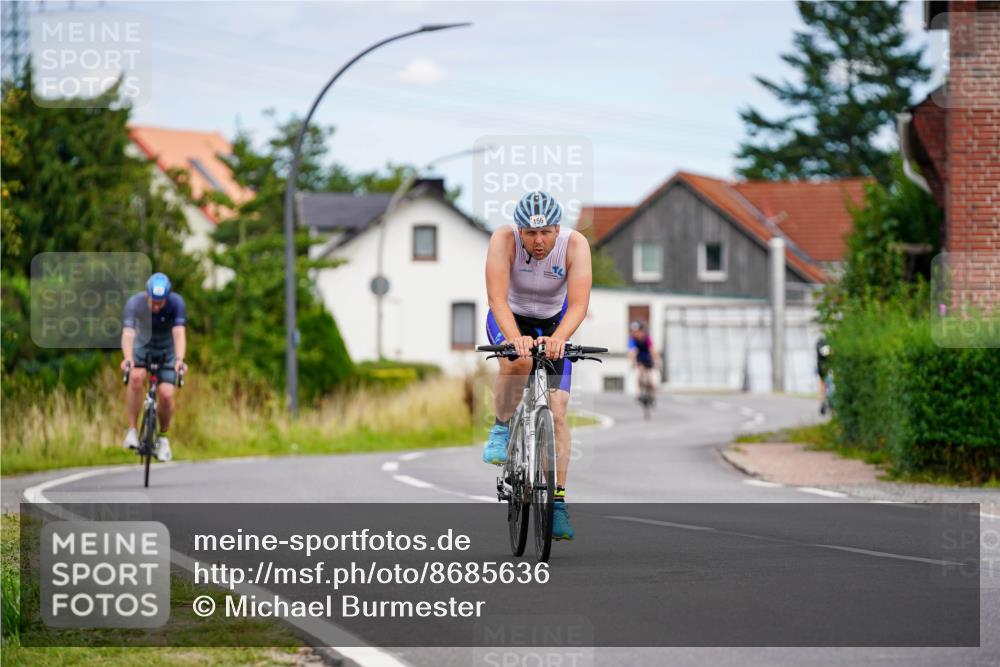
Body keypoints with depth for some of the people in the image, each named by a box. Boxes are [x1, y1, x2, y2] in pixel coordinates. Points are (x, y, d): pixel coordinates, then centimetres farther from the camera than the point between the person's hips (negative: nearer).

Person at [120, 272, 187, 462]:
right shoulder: (135, 302, -28)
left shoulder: (176, 302, -27)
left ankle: (163, 437, 12)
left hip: (167, 350, 0)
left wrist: (179, 359, -54)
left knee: (166, 395, -16)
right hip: (142, 347, 0)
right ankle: (132, 430, -19)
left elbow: (179, 333, -36)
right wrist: (127, 358, -58)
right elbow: (128, 333, -39)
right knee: (136, 377, -31)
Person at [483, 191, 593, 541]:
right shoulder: (504, 240, -29)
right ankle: (502, 430, -12)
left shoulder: (575, 245, -27)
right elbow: (497, 297, -38)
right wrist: (515, 338, -54)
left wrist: (558, 338, -53)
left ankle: (557, 502, -4)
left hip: (553, 324, 1)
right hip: (510, 320, -1)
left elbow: (578, 304, -35)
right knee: (518, 361, -37)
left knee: (556, 411, -9)